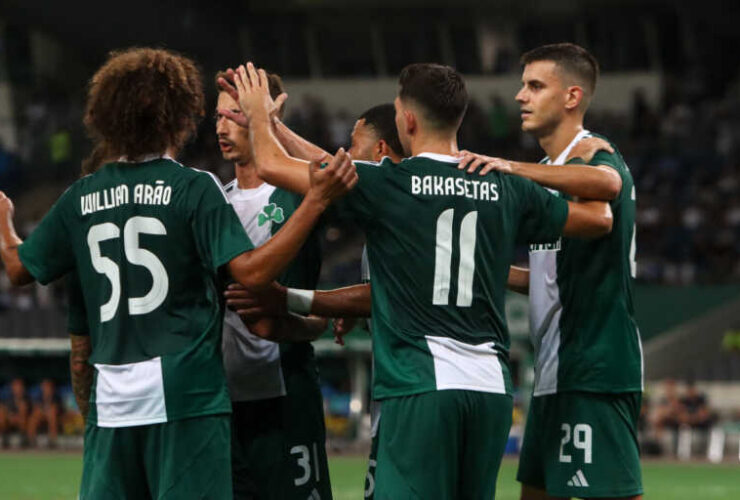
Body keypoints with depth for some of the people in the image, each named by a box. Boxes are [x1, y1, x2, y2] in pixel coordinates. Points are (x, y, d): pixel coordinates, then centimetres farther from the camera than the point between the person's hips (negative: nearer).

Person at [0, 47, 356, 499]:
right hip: (186, 394, -4)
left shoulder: (80, 198, 8)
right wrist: (316, 200, -14)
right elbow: (251, 271, -15)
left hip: (110, 401, 5)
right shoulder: (195, 188, -6)